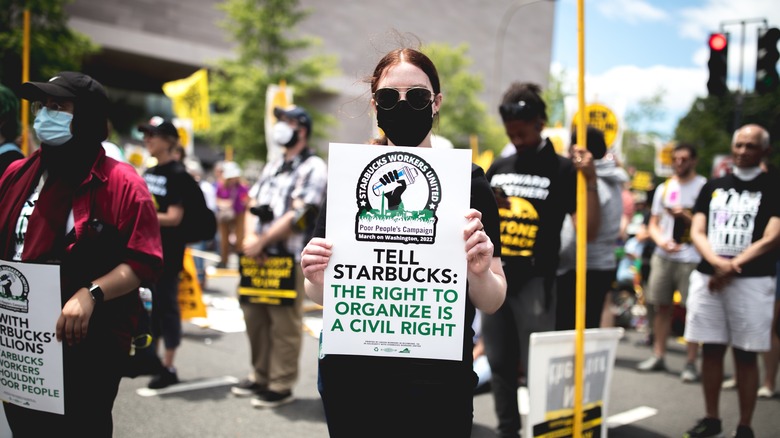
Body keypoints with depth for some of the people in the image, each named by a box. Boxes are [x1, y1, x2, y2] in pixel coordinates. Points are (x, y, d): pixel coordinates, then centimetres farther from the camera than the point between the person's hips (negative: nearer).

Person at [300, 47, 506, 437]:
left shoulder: (466, 181, -6)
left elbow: (491, 303, -4)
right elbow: (321, 296, 6)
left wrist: (480, 272, -25)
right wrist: (317, 280, -16)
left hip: (438, 384, -1)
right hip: (352, 377, 2)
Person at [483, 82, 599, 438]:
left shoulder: (561, 169, -3)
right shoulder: (498, 168, 11)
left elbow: (589, 231, -10)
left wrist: (590, 181, -19)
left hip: (533, 281, -5)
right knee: (500, 363, 11)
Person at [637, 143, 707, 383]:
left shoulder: (704, 187, -1)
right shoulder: (664, 188, 14)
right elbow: (653, 224, 14)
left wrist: (685, 216, -18)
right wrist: (661, 240, -6)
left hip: (691, 258, -4)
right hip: (663, 255, 5)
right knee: (661, 306, 7)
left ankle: (690, 363, 2)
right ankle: (658, 356, 16)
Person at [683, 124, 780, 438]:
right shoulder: (713, 187, 12)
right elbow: (697, 232, 6)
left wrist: (731, 268, -13)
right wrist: (716, 261, -13)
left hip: (751, 281, -4)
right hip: (706, 277, 4)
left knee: (745, 355, 1)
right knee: (711, 350, 9)